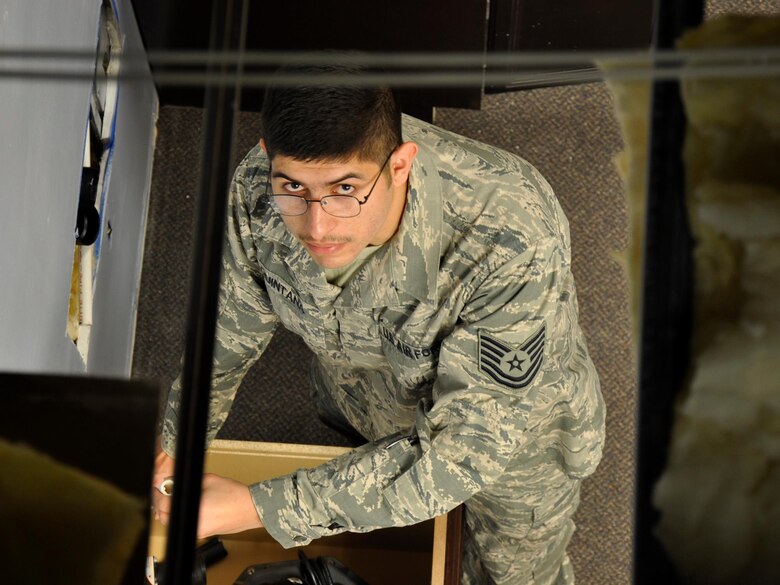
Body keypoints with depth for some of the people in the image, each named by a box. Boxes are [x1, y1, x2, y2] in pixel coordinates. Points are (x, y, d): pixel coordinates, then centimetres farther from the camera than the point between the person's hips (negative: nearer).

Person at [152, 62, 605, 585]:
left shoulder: (515, 245, -47)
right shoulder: (260, 189, -32)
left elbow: (463, 449, -41)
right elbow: (232, 326, -10)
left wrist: (259, 509, -43)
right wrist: (172, 447, -14)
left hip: (516, 427, -3)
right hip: (358, 405, 3)